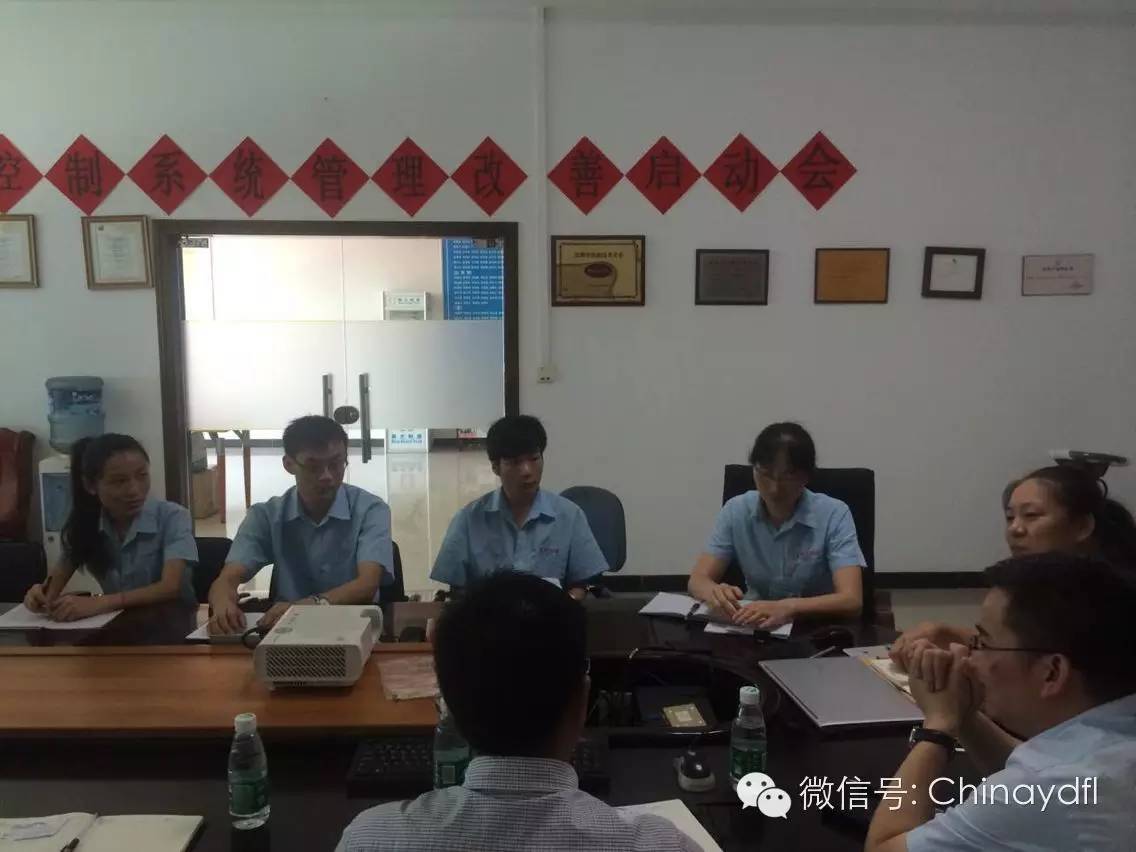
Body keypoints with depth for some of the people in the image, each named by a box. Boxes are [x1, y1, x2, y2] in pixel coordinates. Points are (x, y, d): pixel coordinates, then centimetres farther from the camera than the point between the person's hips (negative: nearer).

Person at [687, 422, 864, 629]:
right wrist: (716, 593, -29)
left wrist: (789, 607, -38)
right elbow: (697, 580, -7)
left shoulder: (834, 515, -13)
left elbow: (851, 600, -22)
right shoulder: (736, 511, -4)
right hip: (755, 625, 2)